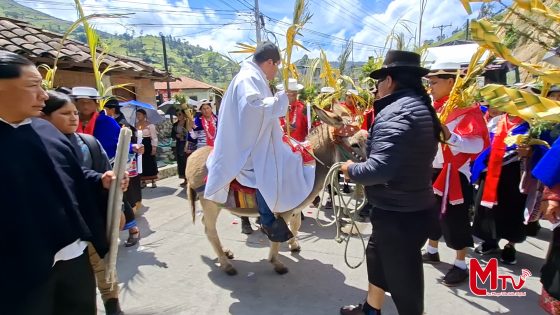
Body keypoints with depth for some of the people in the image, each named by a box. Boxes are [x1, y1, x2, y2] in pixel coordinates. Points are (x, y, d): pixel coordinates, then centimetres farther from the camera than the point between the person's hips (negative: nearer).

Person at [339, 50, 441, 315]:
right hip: (413, 206, 11)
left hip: (399, 214, -11)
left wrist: (351, 170, -15)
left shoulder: (395, 112, -23)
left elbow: (378, 168, -34)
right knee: (377, 256, 27)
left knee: (403, 279, 9)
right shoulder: (420, 107, 9)